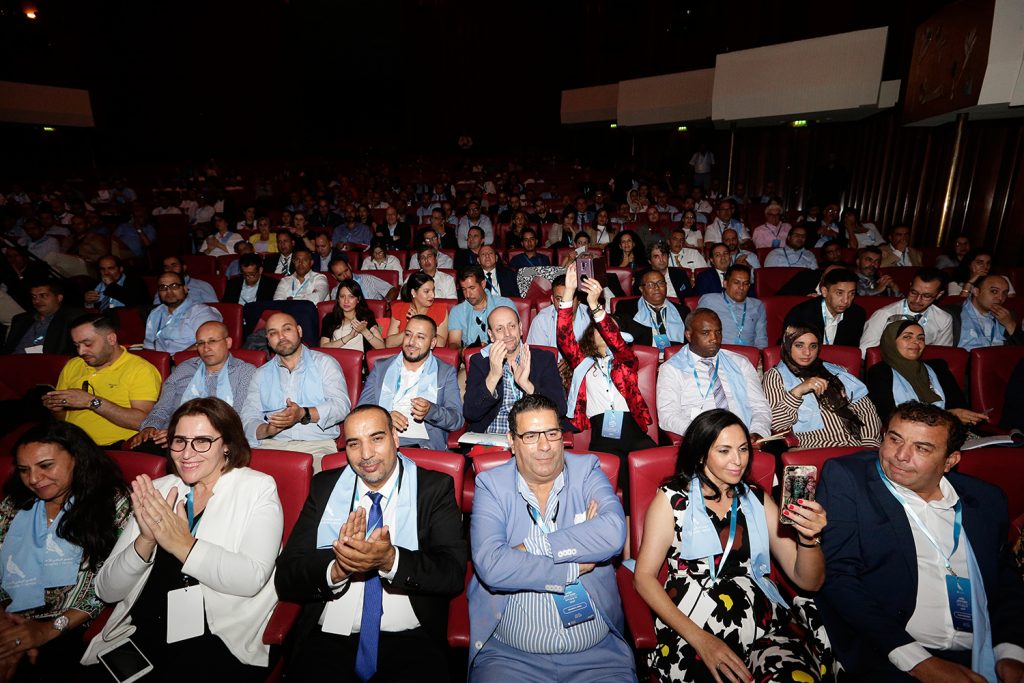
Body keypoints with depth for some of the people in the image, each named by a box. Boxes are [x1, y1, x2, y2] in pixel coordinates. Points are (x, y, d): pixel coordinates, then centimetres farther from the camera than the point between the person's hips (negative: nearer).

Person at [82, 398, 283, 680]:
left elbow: (253, 579, -13)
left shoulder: (258, 488, 0)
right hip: (140, 634, 4)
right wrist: (146, 540, -12)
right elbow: (107, 590, 6)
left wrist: (183, 544, -19)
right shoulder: (157, 491, 12)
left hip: (219, 640, -3)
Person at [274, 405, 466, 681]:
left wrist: (391, 560, -25)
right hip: (329, 637, 2)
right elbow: (286, 578, 1)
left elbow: (454, 574, -9)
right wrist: (336, 569, -20)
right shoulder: (324, 487, 6)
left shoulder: (435, 488, 0)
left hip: (409, 638, -2)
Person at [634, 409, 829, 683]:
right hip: (691, 631, -3)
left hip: (765, 628, 4)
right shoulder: (672, 499, 3)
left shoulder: (758, 499, 13)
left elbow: (809, 581, 11)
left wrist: (808, 539, -11)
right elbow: (644, 576, -1)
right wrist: (699, 639, -12)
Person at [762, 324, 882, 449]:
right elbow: (774, 423, -6)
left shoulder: (836, 372, 20)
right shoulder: (775, 376, 6)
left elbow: (865, 409, 12)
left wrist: (869, 440, -4)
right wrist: (798, 391, -16)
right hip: (818, 451, -4)